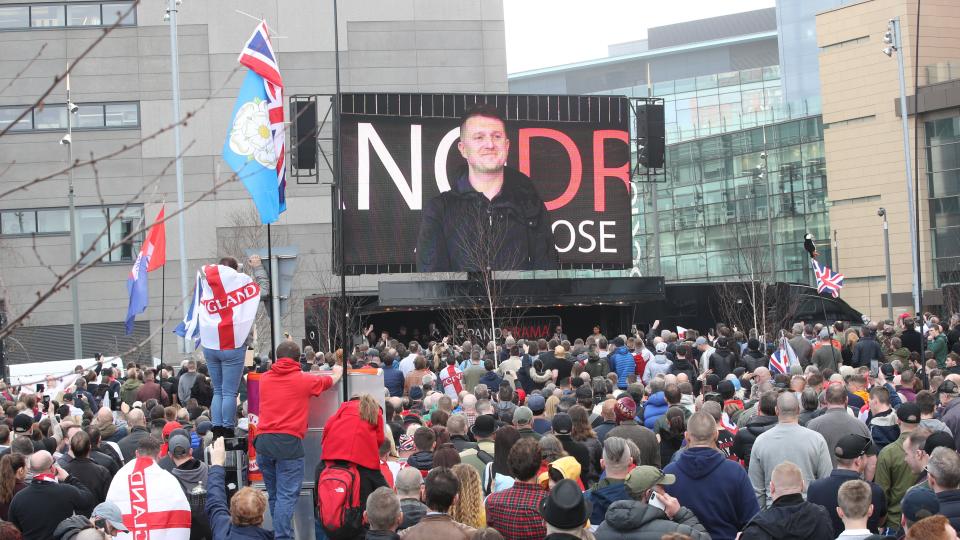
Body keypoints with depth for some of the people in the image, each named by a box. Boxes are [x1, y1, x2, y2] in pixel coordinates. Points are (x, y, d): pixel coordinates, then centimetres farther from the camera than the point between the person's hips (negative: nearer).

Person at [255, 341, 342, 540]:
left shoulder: (265, 379, 14)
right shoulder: (304, 380, 5)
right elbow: (331, 380, 25)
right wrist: (338, 372, 48)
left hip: (263, 441, 4)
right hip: (288, 441, -4)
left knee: (273, 494, 15)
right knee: (287, 496, -7)